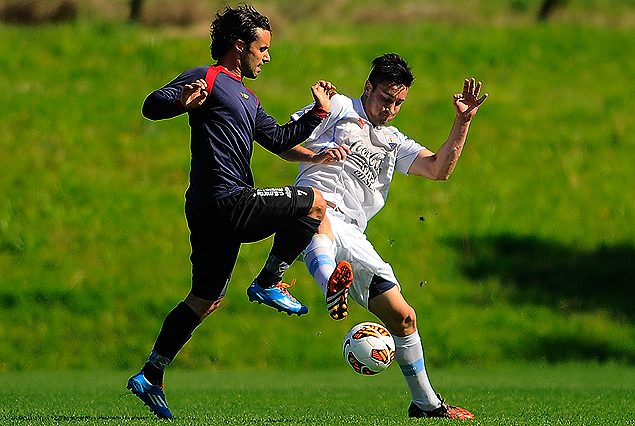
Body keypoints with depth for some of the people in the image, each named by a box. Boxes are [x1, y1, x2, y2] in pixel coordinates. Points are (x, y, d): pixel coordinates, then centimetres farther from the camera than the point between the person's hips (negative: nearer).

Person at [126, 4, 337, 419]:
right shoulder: (207, 78, -4)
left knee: (206, 299, 13)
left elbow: (279, 139, 31)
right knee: (314, 203, -4)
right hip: (228, 202, -10)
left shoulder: (247, 99, 26)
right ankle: (268, 284, 0)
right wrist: (183, 102, -36)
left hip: (211, 212, 10)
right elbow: (152, 105, -15)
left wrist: (319, 111, 26)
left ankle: (150, 377, 13)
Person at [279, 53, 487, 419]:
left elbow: (439, 169, 15)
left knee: (403, 317, 5)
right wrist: (316, 156, -10)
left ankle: (426, 402, 21)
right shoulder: (337, 108, 15)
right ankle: (332, 286, -74)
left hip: (351, 238, 6)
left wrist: (463, 122, 5)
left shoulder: (393, 142, 30)